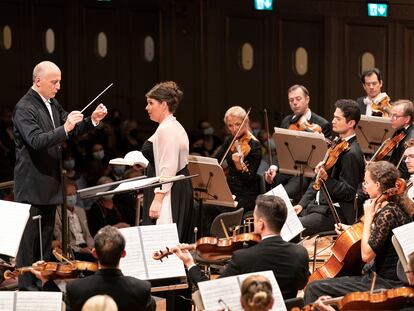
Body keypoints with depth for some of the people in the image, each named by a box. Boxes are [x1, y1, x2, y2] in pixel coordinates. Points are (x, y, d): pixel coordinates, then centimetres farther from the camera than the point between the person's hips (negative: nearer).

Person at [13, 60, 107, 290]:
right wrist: (65, 128, -36)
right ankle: (25, 284, 1)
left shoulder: (52, 104, 11)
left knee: (46, 235, 14)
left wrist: (92, 120, 1)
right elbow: (36, 141, -27)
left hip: (50, 183, 9)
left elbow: (71, 130, 17)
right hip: (32, 183, -9)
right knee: (29, 235, -4)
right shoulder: (24, 108, -16)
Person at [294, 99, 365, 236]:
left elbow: (349, 193, -18)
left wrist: (326, 179, -32)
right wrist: (302, 203, 10)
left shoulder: (352, 154, -17)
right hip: (317, 203, 9)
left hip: (334, 213, -9)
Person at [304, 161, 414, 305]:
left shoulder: (387, 213, -22)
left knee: (314, 289, -8)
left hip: (385, 284, -10)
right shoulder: (398, 207, 7)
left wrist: (368, 217, -16)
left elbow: (366, 255, -23)